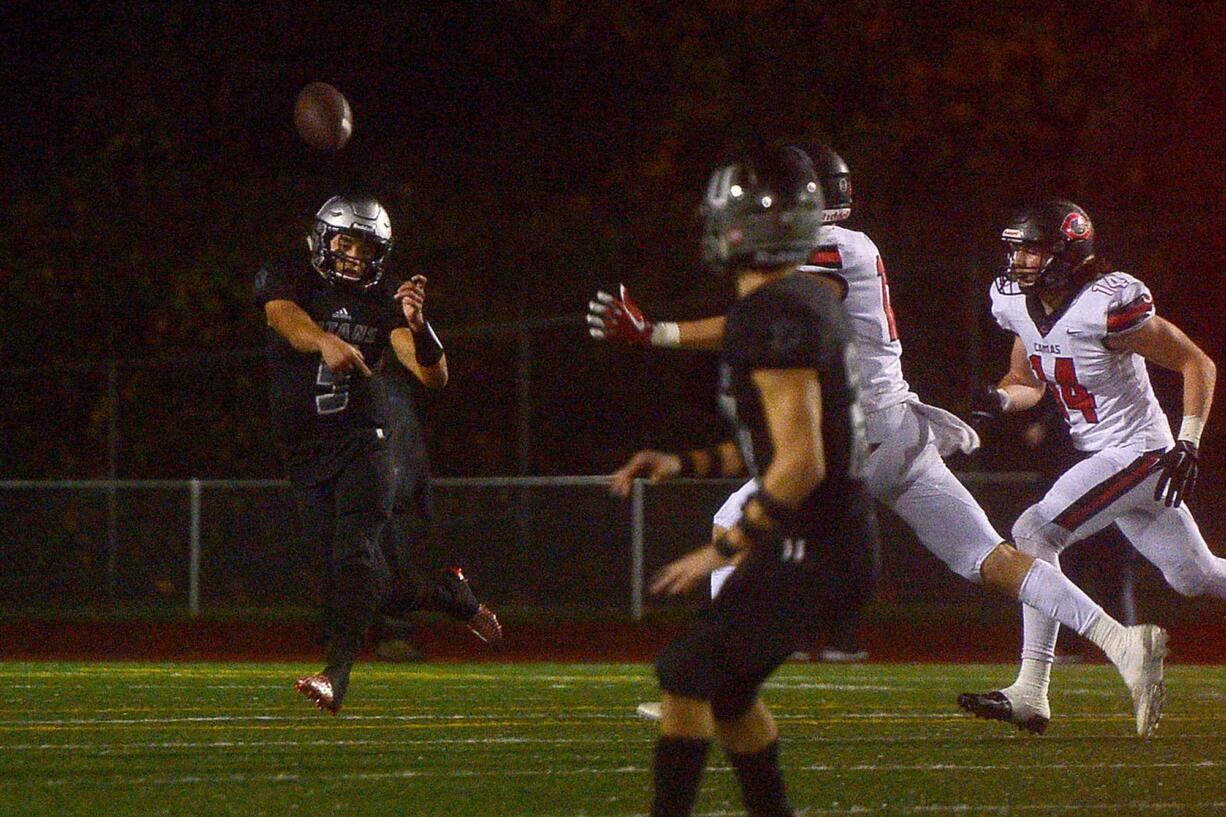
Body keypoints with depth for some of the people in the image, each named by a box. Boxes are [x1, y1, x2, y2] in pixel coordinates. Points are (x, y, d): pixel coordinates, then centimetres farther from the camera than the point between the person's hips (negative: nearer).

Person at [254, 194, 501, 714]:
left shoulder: (381, 302, 2)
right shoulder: (287, 278, -1)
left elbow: (434, 378, -5)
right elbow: (288, 318, -25)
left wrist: (415, 325, -24)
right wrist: (327, 341, -47)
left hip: (361, 441, -1)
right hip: (306, 453, 1)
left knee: (354, 553, -21)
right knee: (368, 581, 2)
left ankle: (336, 673, -30)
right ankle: (449, 596, 29)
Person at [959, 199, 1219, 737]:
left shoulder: (1107, 305, -22)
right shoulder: (1022, 306, 1)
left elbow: (1198, 365, -14)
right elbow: (1027, 383, 17)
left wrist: (1187, 444, -18)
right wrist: (997, 399, -6)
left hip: (1138, 452, -9)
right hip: (1101, 455, 9)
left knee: (1034, 533, -17)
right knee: (1195, 577, 14)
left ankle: (1031, 690, -17)